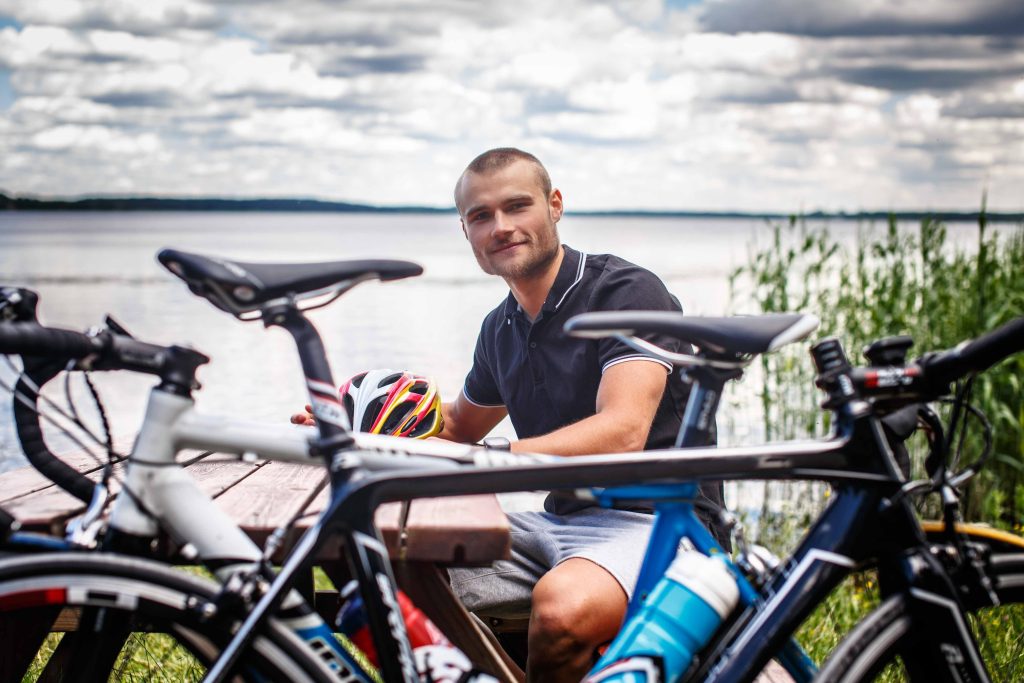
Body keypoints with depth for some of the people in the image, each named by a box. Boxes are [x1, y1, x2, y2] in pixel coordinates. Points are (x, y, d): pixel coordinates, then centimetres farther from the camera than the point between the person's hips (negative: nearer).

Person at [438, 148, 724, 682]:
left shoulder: (628, 291, -11)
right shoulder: (500, 328, 14)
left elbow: (622, 431, -24)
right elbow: (461, 425, 31)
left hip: (655, 521, -7)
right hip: (560, 520, 7)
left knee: (561, 608, -38)